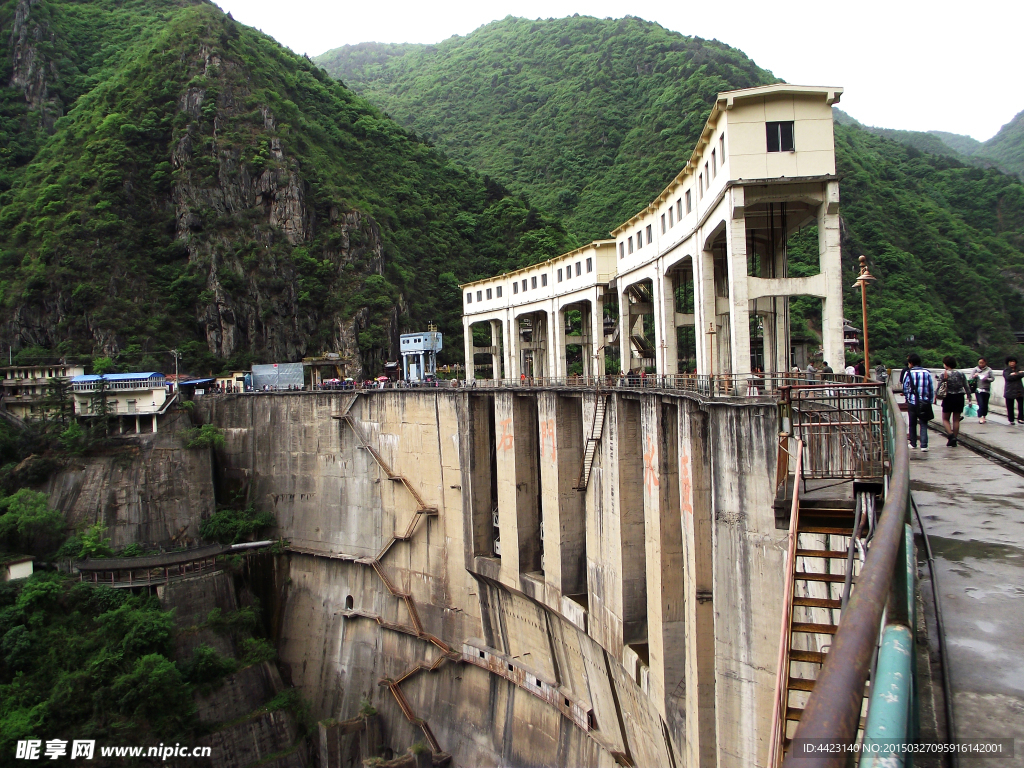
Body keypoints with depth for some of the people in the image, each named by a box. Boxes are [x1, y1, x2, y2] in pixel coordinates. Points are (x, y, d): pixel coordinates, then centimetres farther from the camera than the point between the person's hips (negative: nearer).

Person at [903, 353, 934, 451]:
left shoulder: (909, 373, -7)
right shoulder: (927, 373, -1)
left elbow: (905, 388, -1)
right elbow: (931, 389, 3)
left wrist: (906, 397, 15)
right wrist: (930, 401, 10)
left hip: (912, 402, -1)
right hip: (924, 402, 1)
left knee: (912, 423, 13)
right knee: (924, 424, 4)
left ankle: (913, 443, 22)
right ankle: (924, 445, -5)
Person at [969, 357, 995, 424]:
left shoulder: (988, 369, 2)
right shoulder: (975, 369, 3)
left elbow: (993, 378, 3)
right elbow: (970, 378, 4)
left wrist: (987, 379, -15)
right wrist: (974, 376, -16)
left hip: (986, 390, 1)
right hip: (978, 389, -1)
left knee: (985, 404, 7)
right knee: (980, 404, -11)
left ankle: (984, 416, 22)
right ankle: (980, 417, -8)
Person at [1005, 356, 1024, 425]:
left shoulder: (1018, 369, 14)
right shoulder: (1006, 370, 3)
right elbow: (1008, 377, -15)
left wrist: (1015, 374, -12)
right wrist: (1018, 374, -8)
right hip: (1009, 391, -3)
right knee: (1010, 407, 2)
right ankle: (1011, 420, 10)